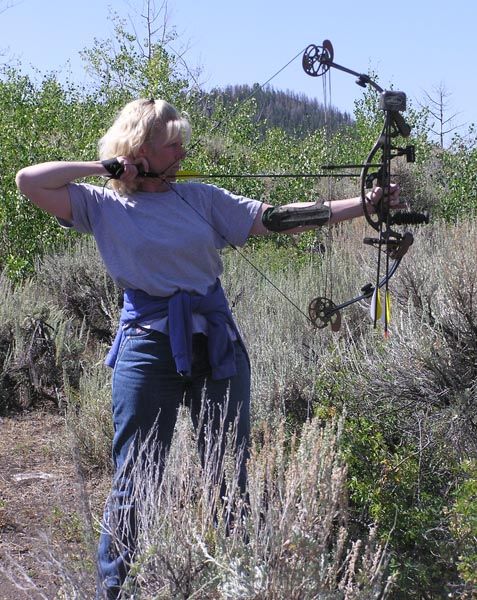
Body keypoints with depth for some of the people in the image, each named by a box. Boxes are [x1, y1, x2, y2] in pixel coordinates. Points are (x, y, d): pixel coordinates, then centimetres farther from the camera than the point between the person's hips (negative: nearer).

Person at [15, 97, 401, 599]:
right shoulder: (105, 206, 2)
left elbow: (273, 219, 4)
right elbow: (28, 181, -5)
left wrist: (364, 204, -1)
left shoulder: (199, 197, 10)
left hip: (216, 343, 4)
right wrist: (104, 166, -4)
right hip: (148, 346, -3)